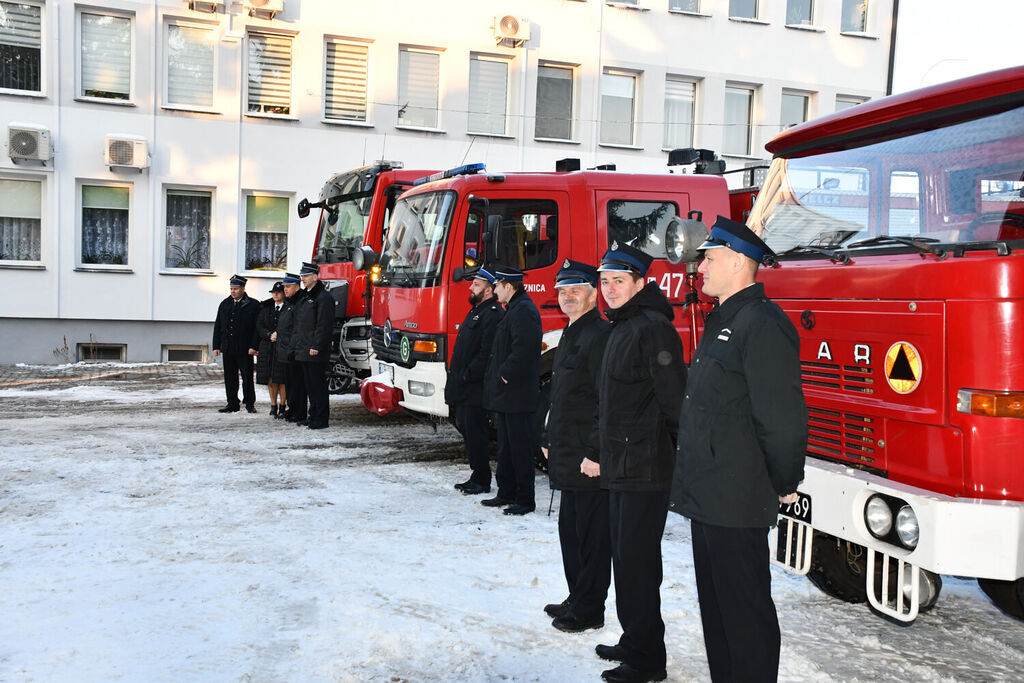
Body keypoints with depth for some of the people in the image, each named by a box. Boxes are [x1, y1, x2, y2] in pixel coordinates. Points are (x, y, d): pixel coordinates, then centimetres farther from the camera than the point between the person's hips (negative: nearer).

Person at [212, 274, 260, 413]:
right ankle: (232, 404, 16)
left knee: (247, 377, 2)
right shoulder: (225, 304, 12)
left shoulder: (252, 305, -3)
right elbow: (218, 326, 13)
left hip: (245, 349, -4)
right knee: (230, 377, 8)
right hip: (228, 349, 4)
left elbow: (258, 327, -4)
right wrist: (216, 346, 7)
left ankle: (249, 403, 12)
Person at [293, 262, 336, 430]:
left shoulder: (323, 297, -10)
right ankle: (314, 415, 20)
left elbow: (324, 325, -18)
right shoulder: (305, 298, 19)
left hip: (315, 352, -10)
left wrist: (316, 346, -21)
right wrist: (297, 344, 18)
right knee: (310, 385, 13)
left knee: (318, 384, -5)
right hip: (304, 351, 10)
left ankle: (321, 419, -2)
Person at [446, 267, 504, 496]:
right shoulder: (476, 311, 19)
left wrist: (466, 375, -19)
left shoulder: (493, 314, -15)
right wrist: (455, 376, 17)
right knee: (465, 428, 14)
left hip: (476, 390, -10)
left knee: (475, 433, -4)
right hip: (464, 390, 10)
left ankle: (482, 481, 5)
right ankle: (477, 477, 24)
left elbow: (487, 353, -23)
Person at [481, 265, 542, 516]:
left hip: (517, 394, -11)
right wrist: (497, 376, 16)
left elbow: (525, 347, -28)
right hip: (506, 393, 11)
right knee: (506, 446, 17)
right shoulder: (514, 309, 18)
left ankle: (524, 500, 3)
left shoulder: (523, 311, -15)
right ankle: (506, 493, 26)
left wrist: (506, 375, -21)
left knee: (520, 447, -4)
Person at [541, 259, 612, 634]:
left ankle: (589, 610, 10)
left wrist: (595, 453, -23)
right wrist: (549, 440, 23)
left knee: (591, 535, 0)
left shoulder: (599, 336, -15)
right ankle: (577, 599, 30)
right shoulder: (570, 336, 17)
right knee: (570, 530, 18)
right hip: (568, 456, 10)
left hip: (589, 461, -10)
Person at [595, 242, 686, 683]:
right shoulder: (622, 328, 16)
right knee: (627, 558, 18)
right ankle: (634, 643, 31)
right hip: (621, 466, 10)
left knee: (637, 563, -4)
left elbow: (674, 399, -19)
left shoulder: (652, 328, -15)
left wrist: (682, 457, -18)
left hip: (644, 469, -10)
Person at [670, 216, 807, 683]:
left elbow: (782, 416, -22)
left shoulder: (760, 324, -17)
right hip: (708, 498, 10)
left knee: (745, 611, 1)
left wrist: (783, 485, -11)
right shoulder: (723, 322, 16)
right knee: (716, 606, 19)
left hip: (737, 504, -10)